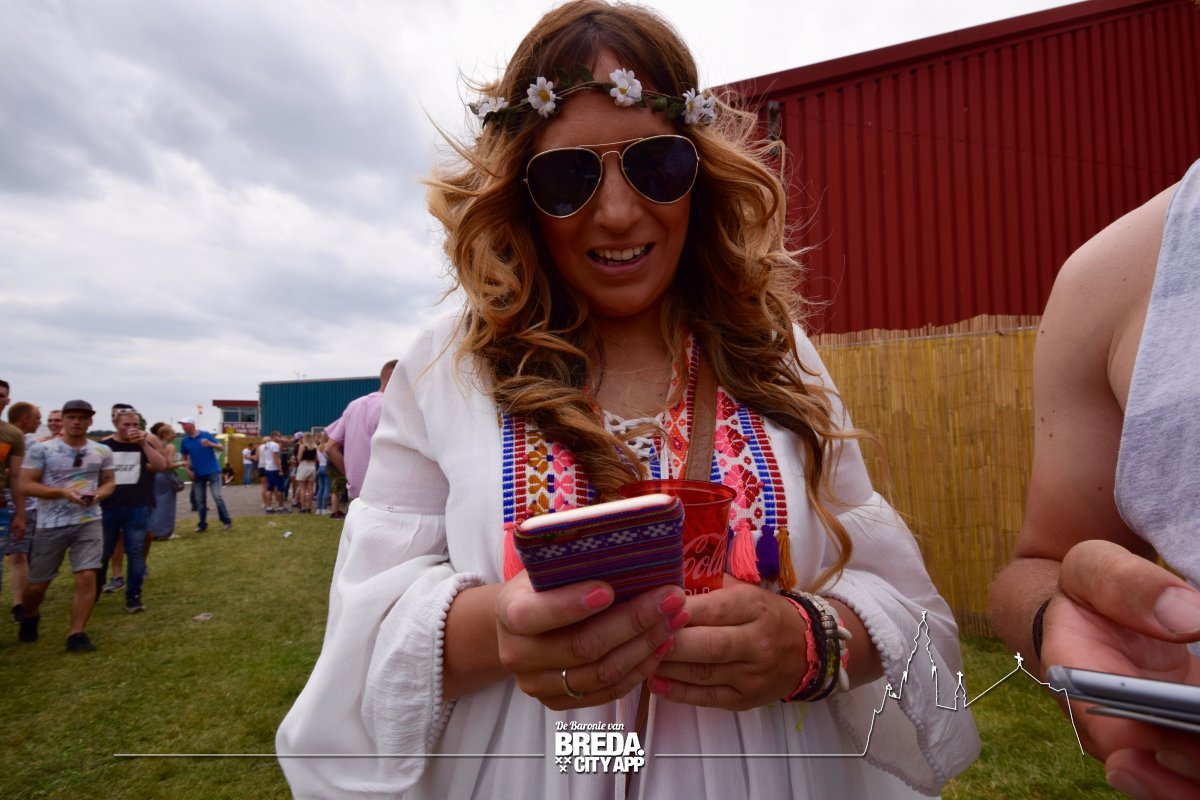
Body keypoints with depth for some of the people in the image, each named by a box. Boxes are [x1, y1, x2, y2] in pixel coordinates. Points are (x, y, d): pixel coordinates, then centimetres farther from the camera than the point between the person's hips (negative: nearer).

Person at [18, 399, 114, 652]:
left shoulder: (102, 452, 3)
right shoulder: (41, 449, -5)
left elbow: (109, 482, 12)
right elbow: (26, 484, -7)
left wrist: (98, 494, -10)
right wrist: (62, 492, -20)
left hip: (89, 522, 1)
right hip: (50, 525, -1)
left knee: (87, 577, -9)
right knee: (38, 583, 11)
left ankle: (77, 634, 2)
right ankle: (30, 617, 43)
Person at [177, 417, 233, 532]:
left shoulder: (206, 435, -5)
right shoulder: (185, 441, 4)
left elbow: (221, 447, -5)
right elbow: (185, 458, 15)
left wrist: (210, 444, -24)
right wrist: (187, 470, 0)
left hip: (212, 471, -4)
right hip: (197, 474, 4)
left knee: (217, 496, -9)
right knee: (200, 500, 8)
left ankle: (227, 521, -2)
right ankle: (202, 524, 17)